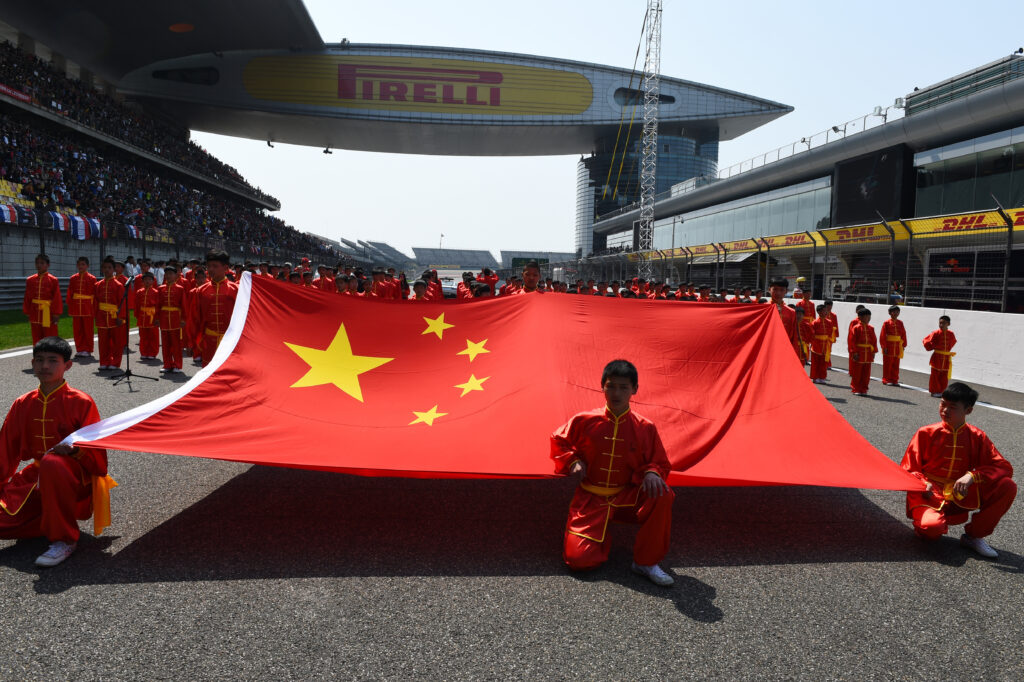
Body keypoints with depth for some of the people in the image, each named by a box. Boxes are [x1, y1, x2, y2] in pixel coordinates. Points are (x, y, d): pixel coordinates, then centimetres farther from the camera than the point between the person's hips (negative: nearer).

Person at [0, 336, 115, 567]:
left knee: (51, 462, -40)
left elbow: (96, 450, -8)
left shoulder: (80, 402, -7)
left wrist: (75, 450, -29)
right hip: (37, 477, 5)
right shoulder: (23, 404, 7)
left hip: (77, 476, -5)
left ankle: (65, 540, -27)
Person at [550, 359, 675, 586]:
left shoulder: (645, 428, -5)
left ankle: (646, 561, -12)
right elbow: (558, 441, 10)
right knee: (579, 560, -17)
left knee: (662, 494, -29)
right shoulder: (585, 420, -7)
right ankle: (601, 537, 21)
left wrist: (652, 473, -20)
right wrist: (574, 461, -9)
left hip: (627, 497, 1)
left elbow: (661, 463, 4)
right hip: (590, 499, -1)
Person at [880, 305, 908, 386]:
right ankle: (886, 380, 10)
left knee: (896, 365, 9)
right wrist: (884, 347, -12)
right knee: (887, 364, 2)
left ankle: (894, 380, 16)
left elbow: (903, 335, 10)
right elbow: (882, 336, -9)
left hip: (898, 348, 4)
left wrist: (903, 345, 6)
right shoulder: (886, 323, -7)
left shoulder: (900, 323, 6)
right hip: (889, 347, -4)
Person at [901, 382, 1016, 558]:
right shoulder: (926, 433, -2)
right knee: (931, 527, -36)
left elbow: (1004, 467, -3)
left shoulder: (977, 437, 5)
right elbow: (908, 470, -1)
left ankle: (974, 535, -2)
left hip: (960, 498, 4)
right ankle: (924, 520, 6)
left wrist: (972, 475, -20)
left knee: (1007, 486, -18)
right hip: (929, 496, -3)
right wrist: (923, 483, -22)